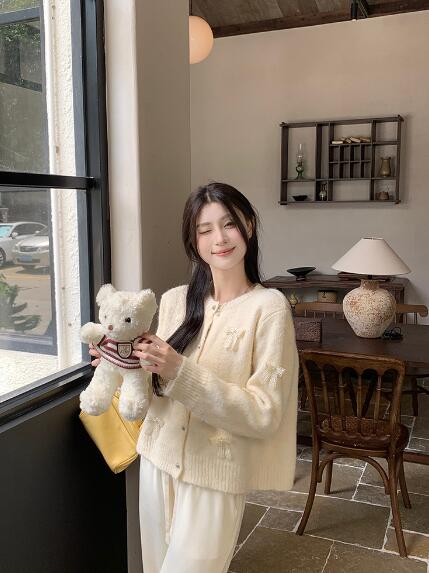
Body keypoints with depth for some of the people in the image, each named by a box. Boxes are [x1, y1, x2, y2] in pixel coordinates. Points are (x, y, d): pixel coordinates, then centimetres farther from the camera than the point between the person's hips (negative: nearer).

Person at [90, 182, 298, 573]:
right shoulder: (174, 300, 0)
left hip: (215, 474, -5)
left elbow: (265, 415, -18)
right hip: (158, 458, 5)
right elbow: (157, 388, 9)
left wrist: (180, 373, -26)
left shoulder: (268, 306, -14)